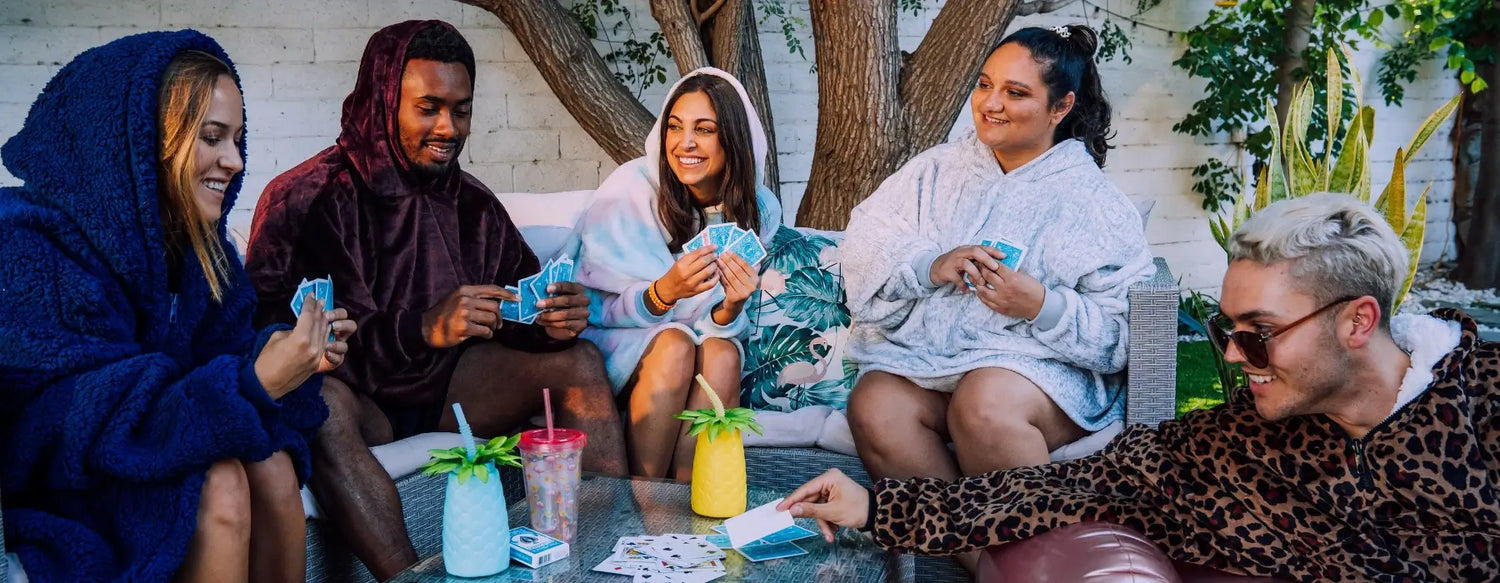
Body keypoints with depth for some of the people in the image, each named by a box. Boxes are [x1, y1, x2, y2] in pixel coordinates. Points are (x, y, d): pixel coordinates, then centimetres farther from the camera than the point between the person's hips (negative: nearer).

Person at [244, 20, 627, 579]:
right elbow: (282, 333, -22)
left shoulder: (471, 202, 7)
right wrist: (424, 328, -36)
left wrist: (552, 320, -19)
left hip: (443, 386, 6)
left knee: (578, 360, -9)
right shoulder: (306, 198, -11)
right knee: (318, 400, -38)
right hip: (357, 395, -5)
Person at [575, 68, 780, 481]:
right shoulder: (632, 186, -17)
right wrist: (661, 293, -34)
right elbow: (591, 303, -15)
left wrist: (730, 310, -27)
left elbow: (719, 324, -2)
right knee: (675, 346, -33)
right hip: (619, 343, -2)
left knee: (722, 353, -30)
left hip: (704, 340, 3)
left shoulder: (760, 210, -6)